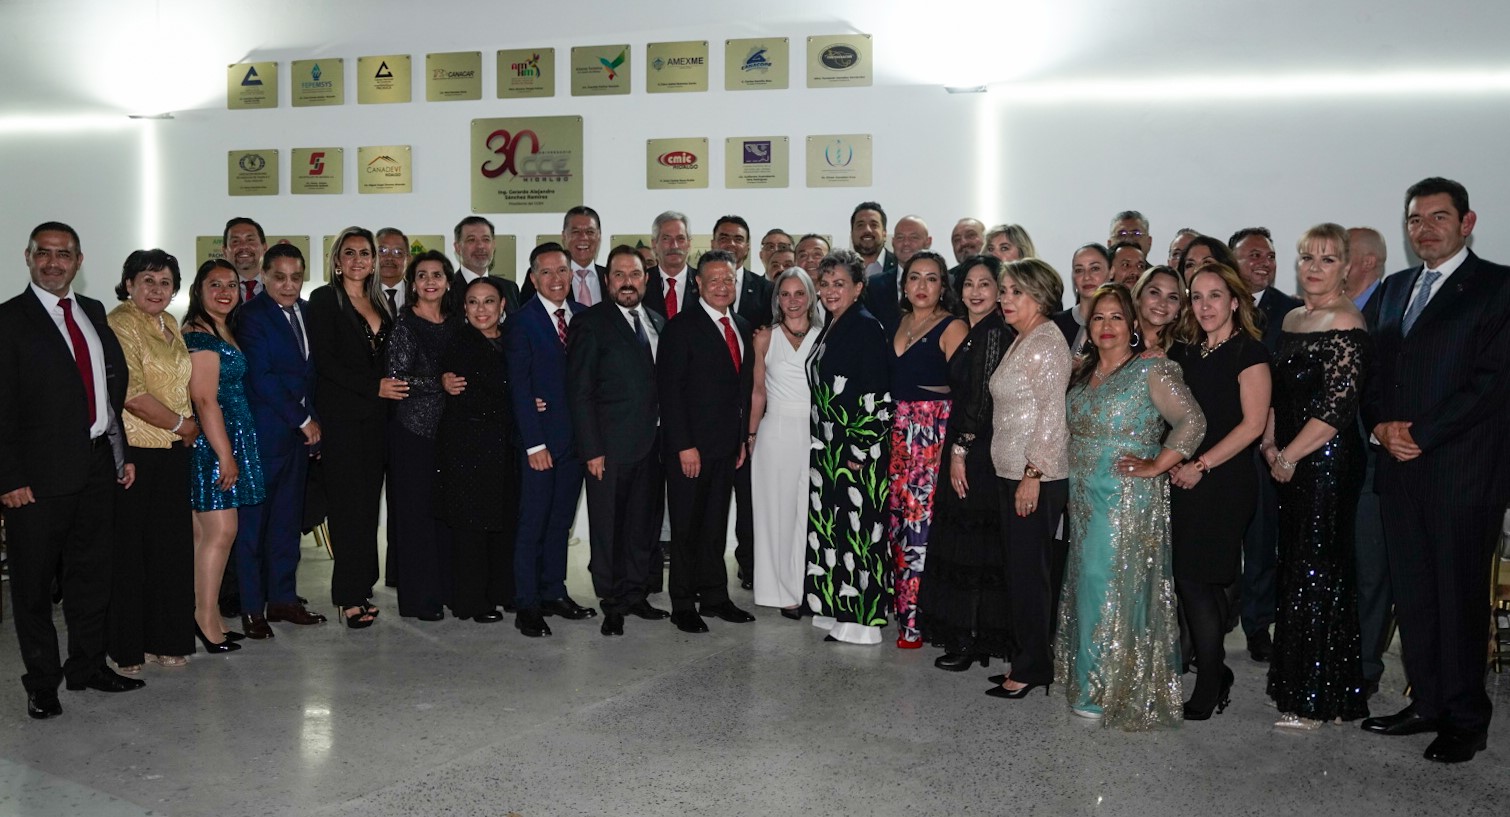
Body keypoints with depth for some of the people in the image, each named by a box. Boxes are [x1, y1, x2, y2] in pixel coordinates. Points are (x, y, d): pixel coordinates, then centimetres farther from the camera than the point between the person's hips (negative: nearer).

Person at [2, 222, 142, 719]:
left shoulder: (93, 312, 12)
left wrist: (123, 451, 10)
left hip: (98, 467, 6)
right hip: (41, 474, -6)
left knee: (92, 573, 16)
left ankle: (88, 665, 30)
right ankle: (41, 683, 19)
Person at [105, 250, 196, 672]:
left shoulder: (170, 325, 14)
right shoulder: (120, 325, -11)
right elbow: (133, 394, -19)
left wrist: (187, 427, 8)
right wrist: (182, 424, -8)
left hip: (173, 451, 7)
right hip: (134, 451, -7)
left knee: (170, 545, 10)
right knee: (129, 549, 2)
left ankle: (164, 639, 20)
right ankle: (125, 646, 13)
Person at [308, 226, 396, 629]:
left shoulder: (380, 304, 16)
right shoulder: (324, 299, -1)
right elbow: (324, 361, -10)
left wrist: (389, 387, 3)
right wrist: (374, 386, -14)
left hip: (374, 415, 6)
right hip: (341, 415, -6)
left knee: (368, 502, 6)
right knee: (349, 503, -6)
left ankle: (360, 588, 12)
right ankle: (350, 596, -1)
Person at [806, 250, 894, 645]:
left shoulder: (866, 327, -12)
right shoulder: (830, 327, 14)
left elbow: (877, 394, -17)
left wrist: (859, 449, -18)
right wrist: (821, 443, 15)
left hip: (857, 446, -9)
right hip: (827, 446, 9)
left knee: (857, 527, -3)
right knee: (828, 523, 12)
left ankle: (863, 618, 5)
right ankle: (837, 608, 22)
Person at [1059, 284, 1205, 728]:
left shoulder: (1152, 370, -10)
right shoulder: (1083, 373, 12)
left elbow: (1192, 421, -16)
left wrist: (1156, 466, -16)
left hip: (1129, 501, -7)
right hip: (1085, 499, 7)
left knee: (1116, 586, -3)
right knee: (1088, 583, 11)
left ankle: (1116, 691, 10)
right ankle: (1092, 682, 24)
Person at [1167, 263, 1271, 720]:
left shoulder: (1248, 351, -7)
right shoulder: (1184, 351, 14)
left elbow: (1254, 423, -14)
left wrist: (1201, 466, -15)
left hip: (1225, 481, -6)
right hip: (1186, 482, 7)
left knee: (1195, 580, -7)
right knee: (1203, 583, 9)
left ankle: (1210, 687, 4)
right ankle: (1215, 676, 20)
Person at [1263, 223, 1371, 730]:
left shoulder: (1345, 325, -12)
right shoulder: (1292, 319, 14)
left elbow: (1337, 405, -18)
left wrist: (1290, 455, -14)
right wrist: (1270, 444, 4)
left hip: (1327, 461, -8)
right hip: (1288, 464, 8)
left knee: (1316, 571, -2)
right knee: (1295, 568, 13)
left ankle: (1316, 699, 8)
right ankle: (1296, 681, 25)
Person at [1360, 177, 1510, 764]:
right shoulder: (1393, 290, 16)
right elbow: (1372, 370, 16)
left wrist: (1420, 432, -14)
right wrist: (1382, 425, -3)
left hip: (1463, 471, -6)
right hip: (1400, 469, 6)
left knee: (1459, 595, 1)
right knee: (1412, 594, 10)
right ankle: (1427, 703, 23)